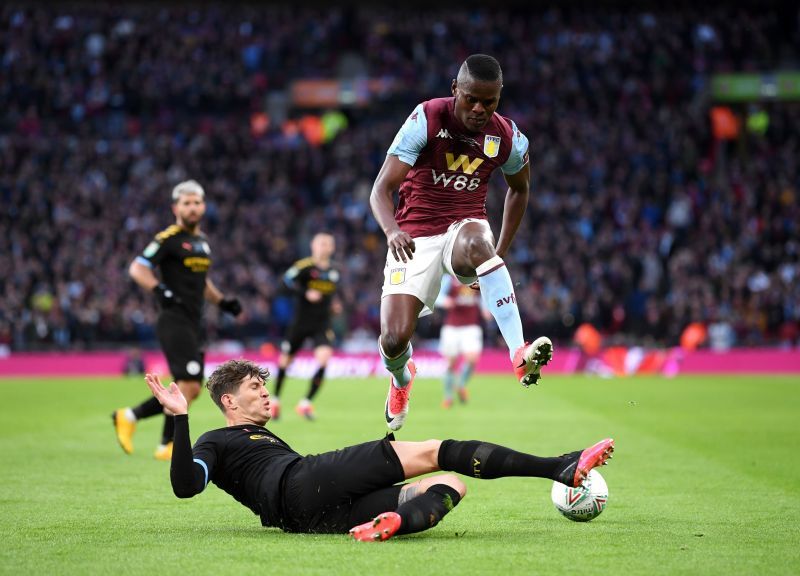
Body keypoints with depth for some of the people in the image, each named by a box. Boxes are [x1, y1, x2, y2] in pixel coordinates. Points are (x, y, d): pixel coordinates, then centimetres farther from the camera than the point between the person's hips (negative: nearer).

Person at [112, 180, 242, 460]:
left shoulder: (202, 240, 18)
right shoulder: (168, 238, -8)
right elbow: (137, 268, -14)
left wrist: (222, 301, 19)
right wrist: (160, 290, -28)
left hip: (194, 325, 9)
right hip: (175, 321, -9)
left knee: (190, 390, 9)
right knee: (188, 386, -14)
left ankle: (129, 416, 18)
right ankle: (167, 446, 1)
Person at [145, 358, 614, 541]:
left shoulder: (268, 441, 41)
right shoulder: (216, 443, 16)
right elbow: (185, 485, -5)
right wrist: (181, 419, -16)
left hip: (324, 514, 8)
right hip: (301, 488, -8)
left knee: (452, 482, -4)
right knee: (428, 453, -12)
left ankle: (399, 520, -41)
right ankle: (559, 467, -22)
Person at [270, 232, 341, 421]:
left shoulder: (333, 272, 9)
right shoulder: (305, 266, -10)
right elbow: (288, 279, -24)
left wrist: (334, 304, 9)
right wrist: (306, 293, -35)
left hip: (322, 325, 3)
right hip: (300, 322, -3)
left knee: (324, 358, -19)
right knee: (286, 359, 9)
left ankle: (306, 403, -11)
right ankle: (275, 400, 33)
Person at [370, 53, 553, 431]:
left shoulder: (507, 138, -4)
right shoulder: (426, 120, -14)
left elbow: (519, 188, 18)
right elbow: (381, 190, -19)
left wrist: (500, 253, 13)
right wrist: (392, 231, -40)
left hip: (465, 227, 1)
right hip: (415, 237, -1)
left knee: (475, 244, -39)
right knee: (394, 339, -13)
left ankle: (520, 355, -49)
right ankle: (401, 379, 28)